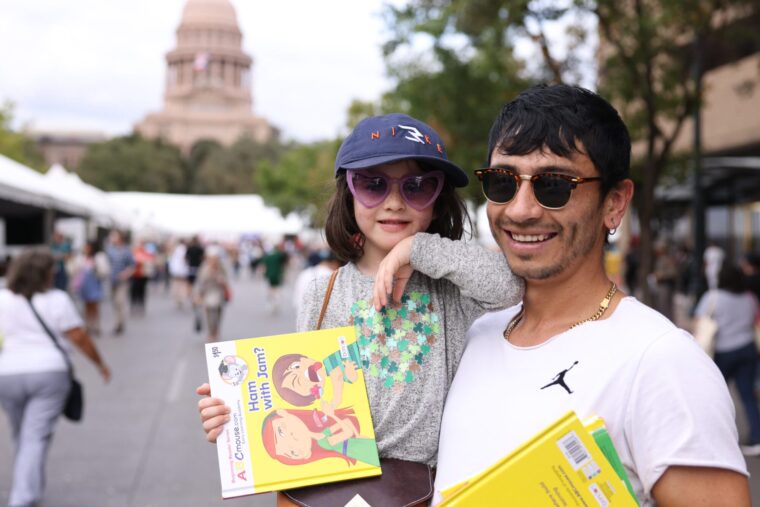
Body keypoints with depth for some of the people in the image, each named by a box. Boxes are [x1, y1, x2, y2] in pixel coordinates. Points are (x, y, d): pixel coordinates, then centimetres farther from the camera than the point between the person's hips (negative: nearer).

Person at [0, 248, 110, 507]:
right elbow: (78, 336, -3)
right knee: (36, 438, -5)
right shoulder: (56, 299, -4)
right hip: (49, 373, -3)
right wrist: (99, 362, 8)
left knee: (22, 437, 19)